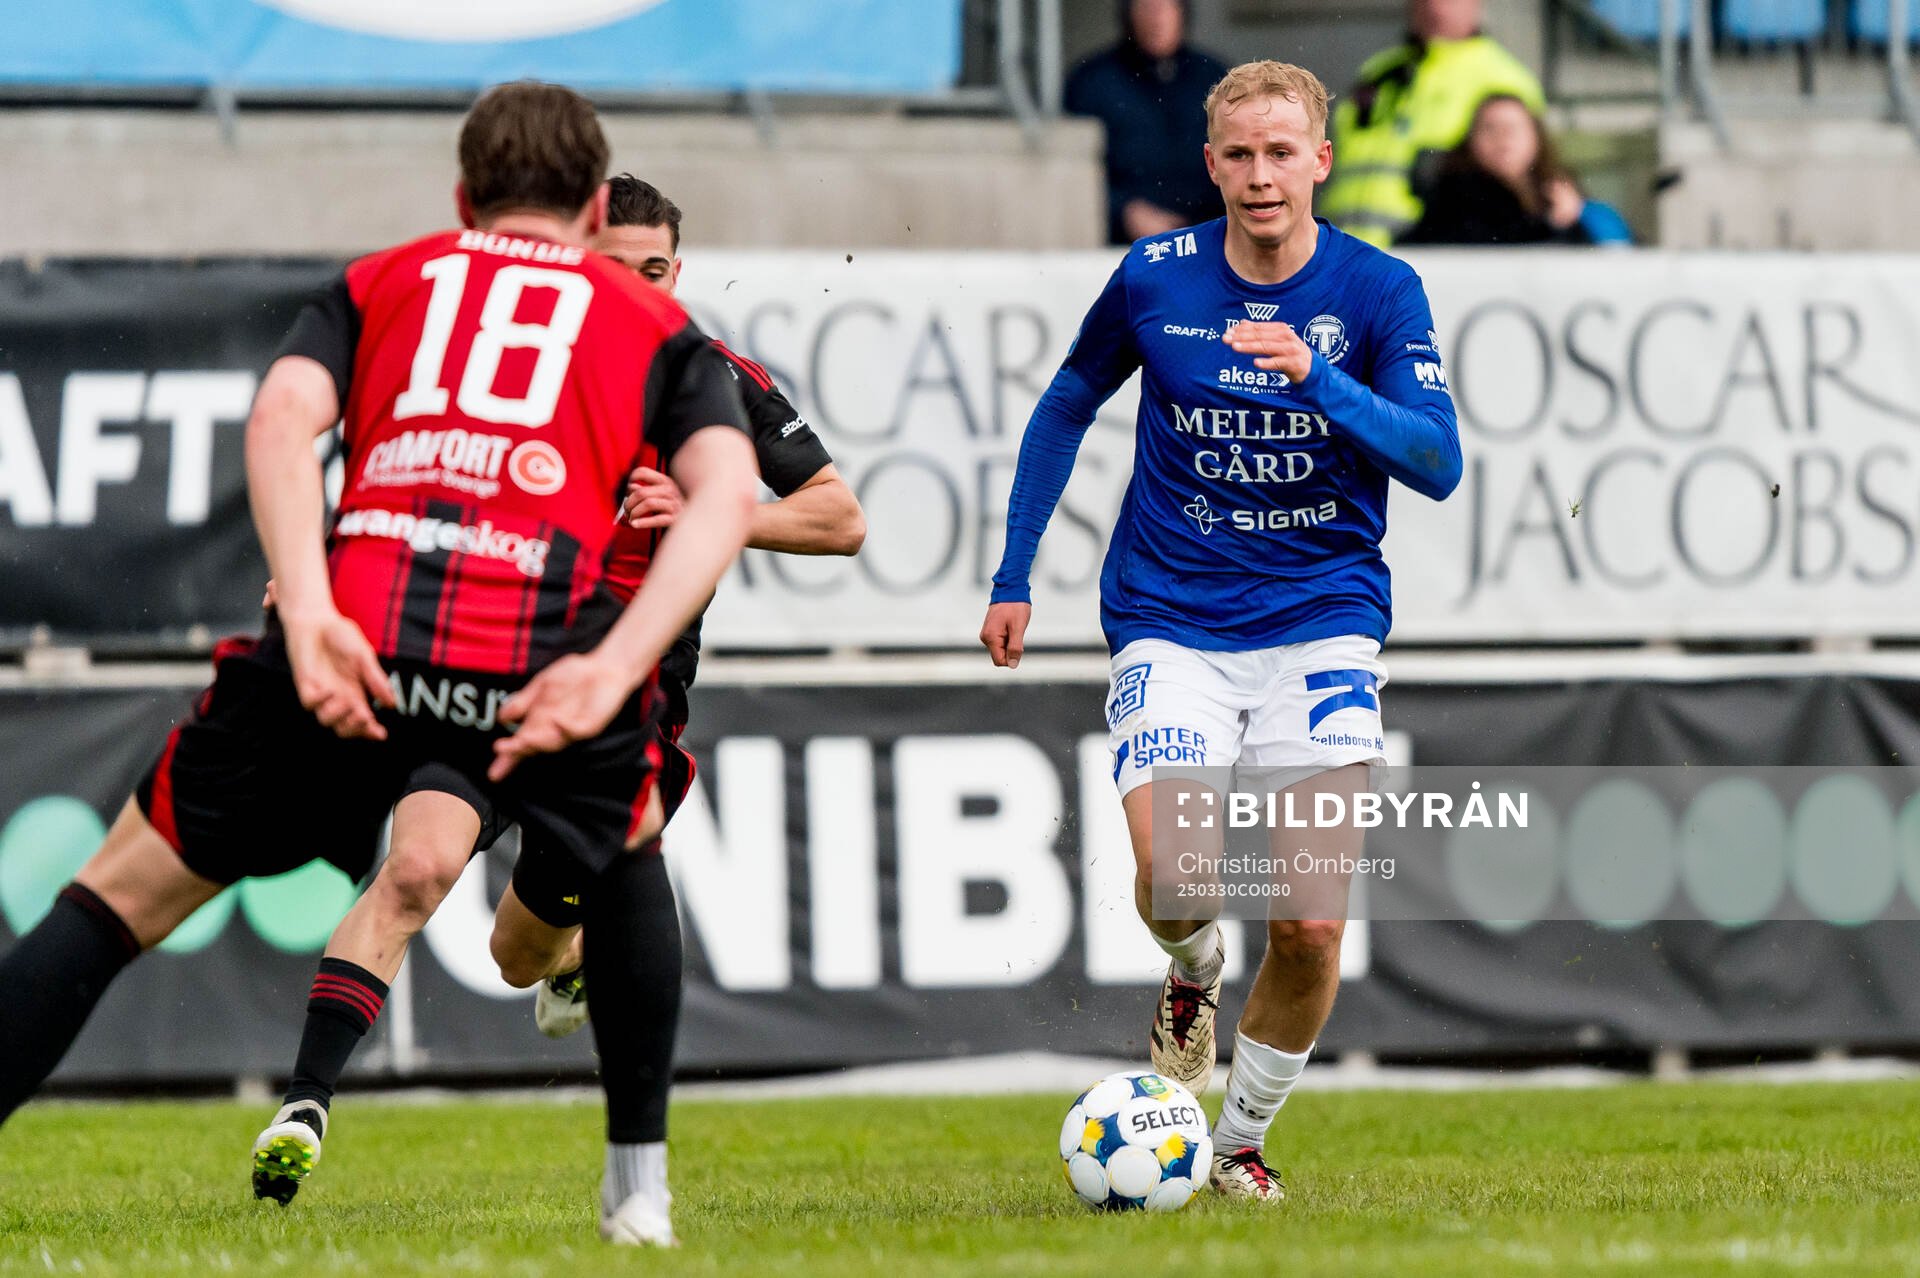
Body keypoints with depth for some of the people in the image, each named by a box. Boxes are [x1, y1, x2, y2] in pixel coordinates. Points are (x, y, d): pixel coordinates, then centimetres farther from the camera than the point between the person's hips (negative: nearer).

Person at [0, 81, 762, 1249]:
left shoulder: (378, 284, 27)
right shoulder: (660, 328, 25)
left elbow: (282, 420, 5)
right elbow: (727, 494, 4)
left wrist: (308, 619, -8)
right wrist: (610, 674, -8)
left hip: (350, 657, 0)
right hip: (544, 660, 0)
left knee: (119, 902, 11)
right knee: (630, 849, 34)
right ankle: (638, 1188, 32)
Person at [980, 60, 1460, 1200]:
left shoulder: (1379, 291, -4)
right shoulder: (1154, 281, -1)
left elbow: (1438, 463, -12)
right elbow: (1067, 409, 16)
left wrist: (1317, 381, -26)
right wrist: (1014, 578, 14)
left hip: (1323, 623, 0)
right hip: (1172, 624, 0)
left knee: (1312, 924, -9)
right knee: (1171, 873, -23)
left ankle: (1242, 1142, 16)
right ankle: (1193, 975, 15)